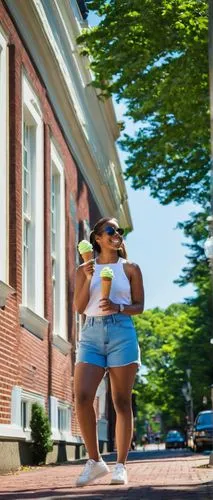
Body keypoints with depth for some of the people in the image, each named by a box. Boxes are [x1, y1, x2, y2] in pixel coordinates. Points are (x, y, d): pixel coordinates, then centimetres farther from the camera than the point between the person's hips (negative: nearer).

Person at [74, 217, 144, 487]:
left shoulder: (130, 268, 10)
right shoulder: (85, 269, 13)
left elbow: (139, 306, 8)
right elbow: (79, 307, 6)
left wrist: (118, 307, -12)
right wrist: (88, 278, -6)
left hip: (121, 333, -1)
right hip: (91, 335, 1)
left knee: (121, 402, -1)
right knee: (82, 397, -12)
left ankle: (121, 465, 5)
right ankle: (95, 461, 2)